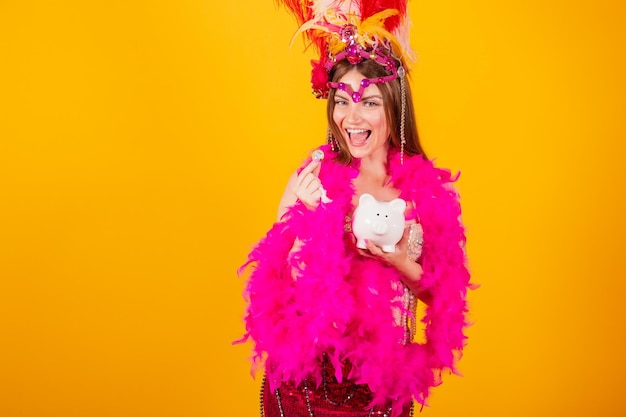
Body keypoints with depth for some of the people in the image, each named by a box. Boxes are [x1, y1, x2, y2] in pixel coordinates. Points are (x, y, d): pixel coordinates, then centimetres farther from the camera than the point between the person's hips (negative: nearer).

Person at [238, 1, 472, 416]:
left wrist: (403, 265, -16)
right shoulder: (314, 177, -10)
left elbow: (442, 293, 2)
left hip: (386, 379, 1)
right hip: (308, 374, -1)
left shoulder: (431, 189, -6)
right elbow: (278, 283, -8)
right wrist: (309, 220, -22)